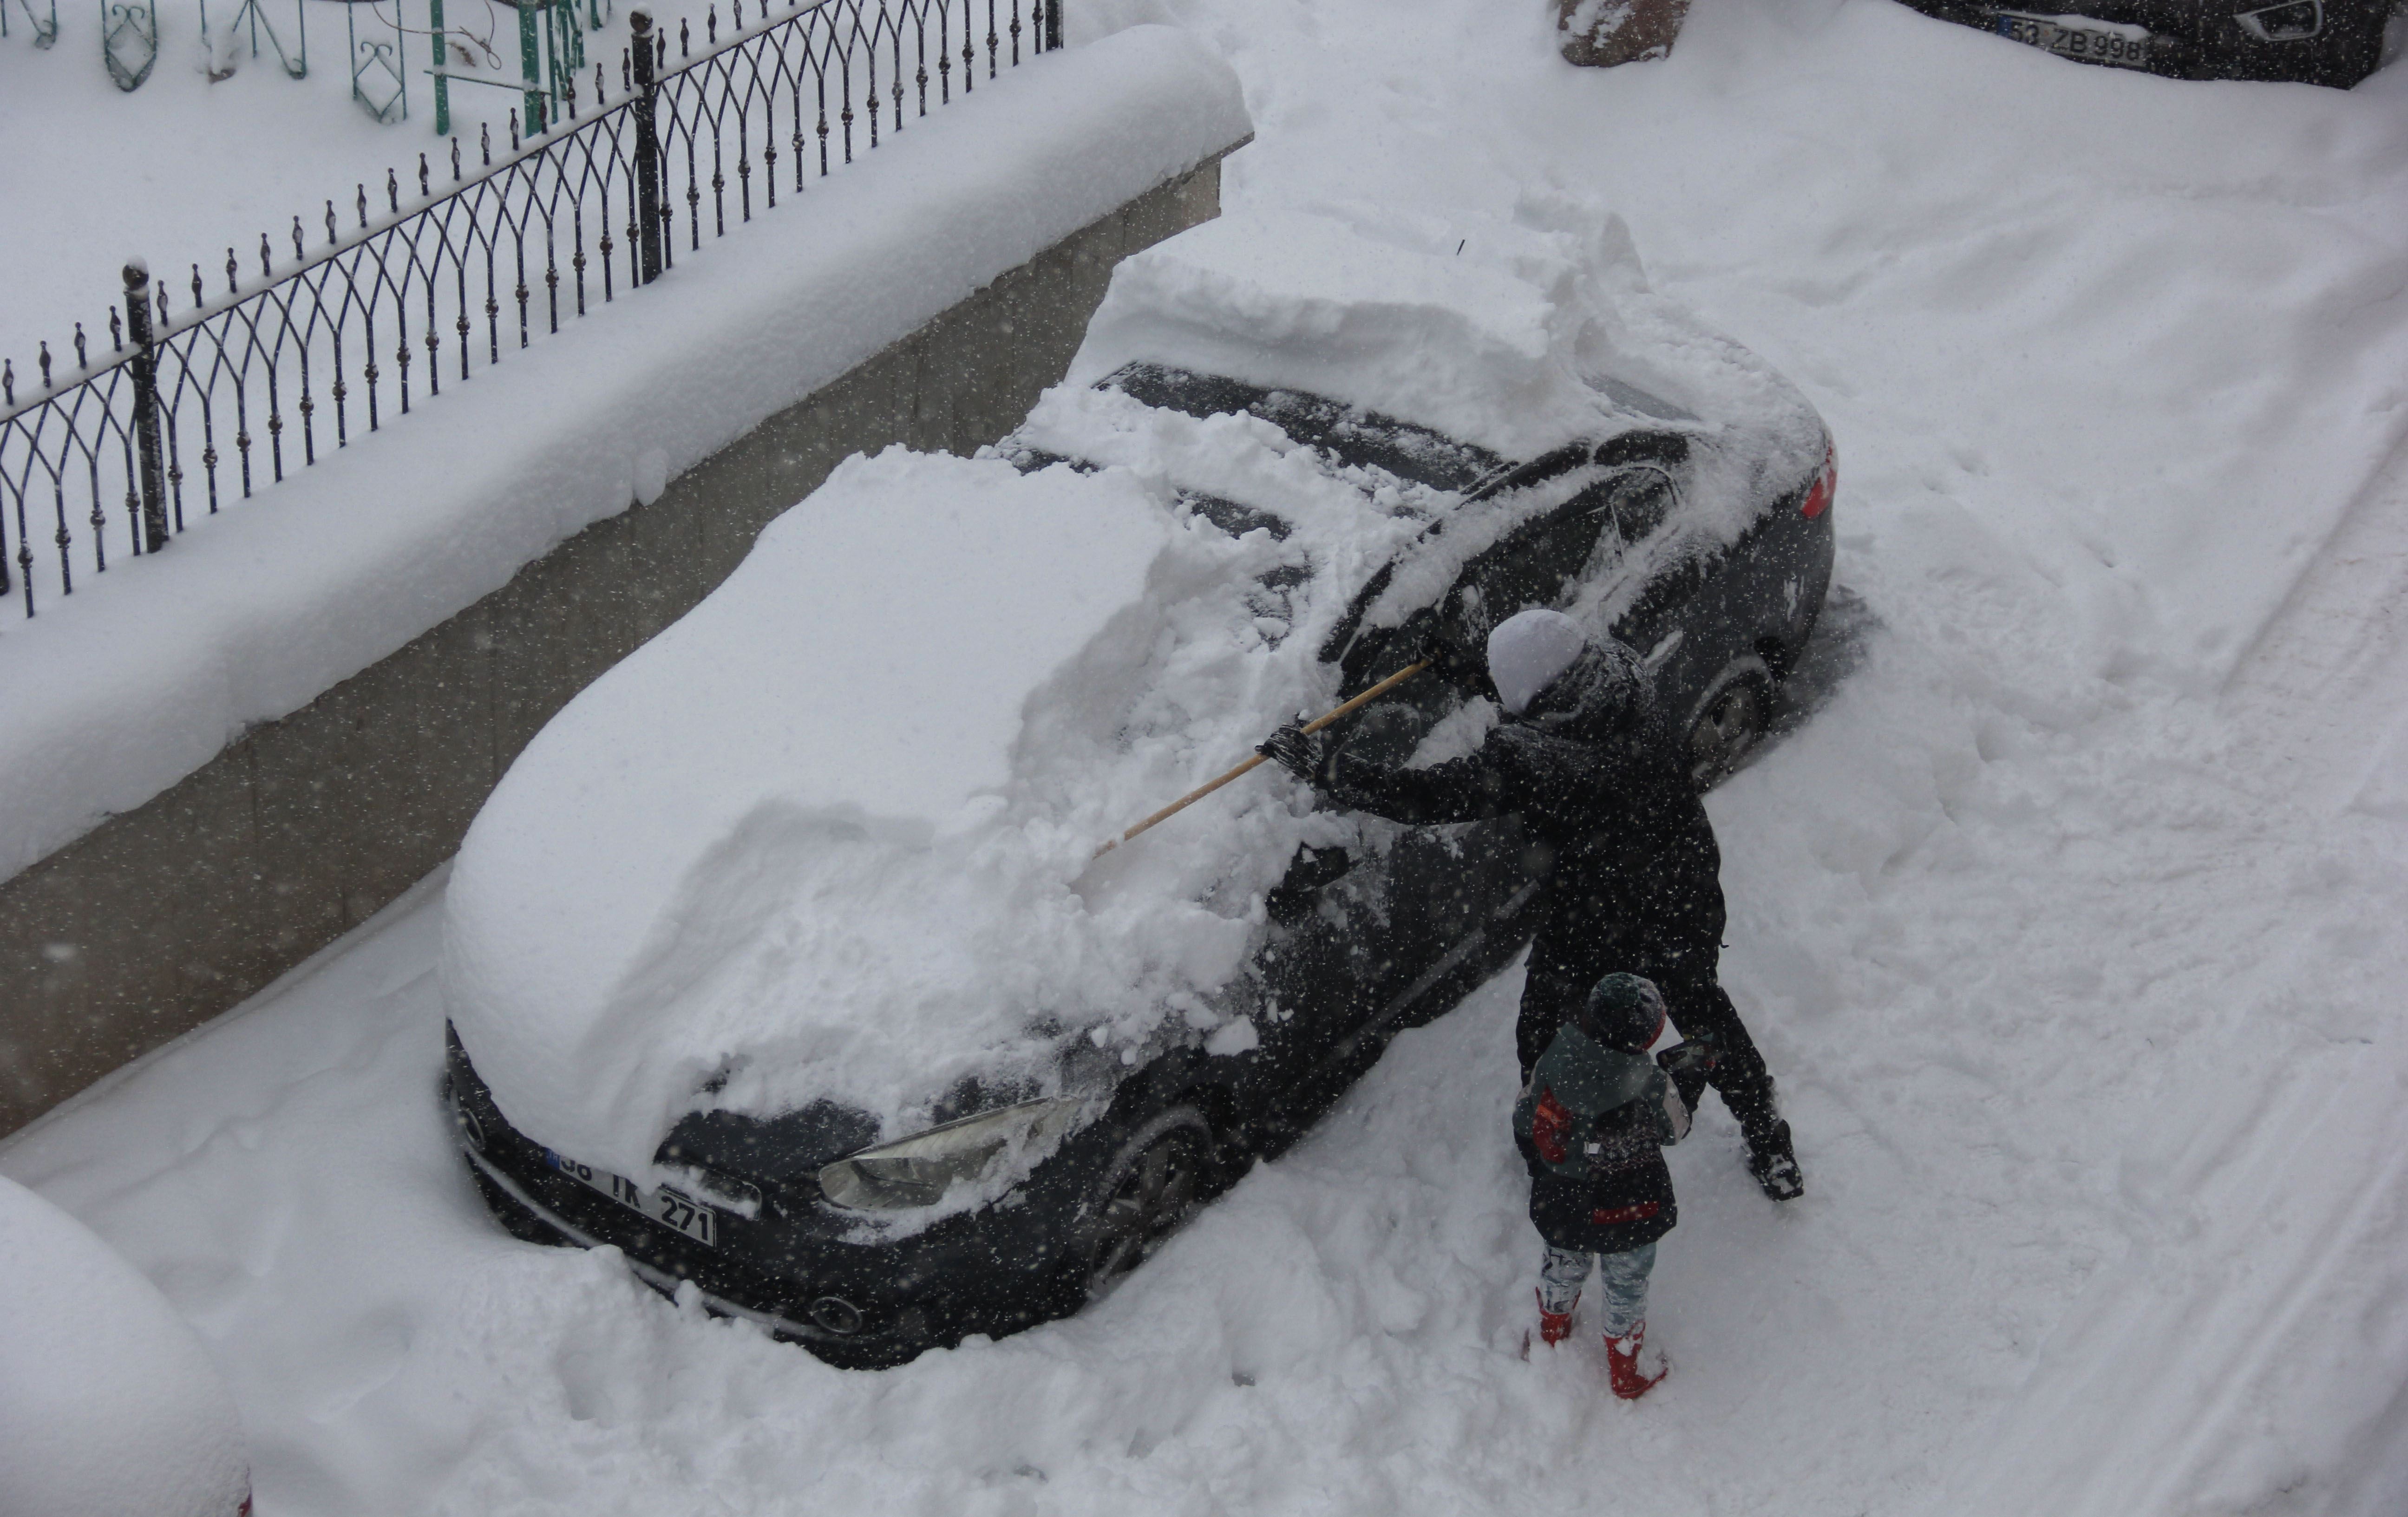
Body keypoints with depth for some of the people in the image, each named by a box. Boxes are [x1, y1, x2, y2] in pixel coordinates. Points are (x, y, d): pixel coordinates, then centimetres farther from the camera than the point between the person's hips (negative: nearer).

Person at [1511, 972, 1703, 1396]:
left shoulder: (1555, 1061, -19)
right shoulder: (1649, 1084, -31)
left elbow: (1525, 1122, -4)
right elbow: (1674, 1130, -10)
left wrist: (1540, 1171, 15)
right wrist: (1673, 1071, 3)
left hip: (1559, 1204, 3)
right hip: (1628, 1214, -3)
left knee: (1564, 1266, 32)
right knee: (1626, 1286, 22)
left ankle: (1551, 1337, 58)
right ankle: (1628, 1373, 42)